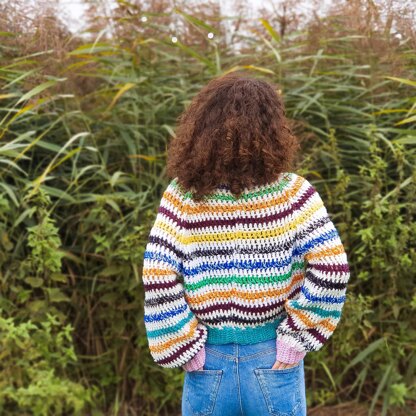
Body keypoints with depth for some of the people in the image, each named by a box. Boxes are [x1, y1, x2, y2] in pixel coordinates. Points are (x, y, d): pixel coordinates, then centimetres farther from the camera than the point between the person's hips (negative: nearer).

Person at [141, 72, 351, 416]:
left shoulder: (181, 194, -9)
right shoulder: (293, 191, -10)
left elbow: (157, 279, -14)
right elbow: (332, 268, -17)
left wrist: (185, 348, -5)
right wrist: (298, 337, -7)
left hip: (208, 362, 1)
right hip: (272, 361, 0)